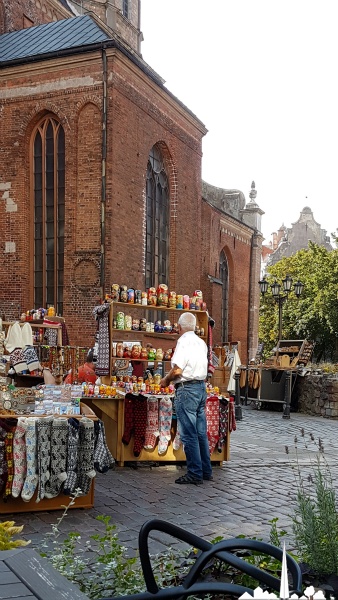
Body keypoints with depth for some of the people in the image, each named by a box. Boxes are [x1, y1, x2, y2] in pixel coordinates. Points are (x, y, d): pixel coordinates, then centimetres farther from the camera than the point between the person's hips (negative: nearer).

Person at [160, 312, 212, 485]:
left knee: (189, 434, -3)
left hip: (187, 389, -9)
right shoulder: (201, 342, 13)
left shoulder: (184, 341, -12)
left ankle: (195, 474, 0)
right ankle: (206, 471, 19)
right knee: (201, 433, 13)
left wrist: (166, 380, -1)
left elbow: (177, 369, -19)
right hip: (201, 386, 9)